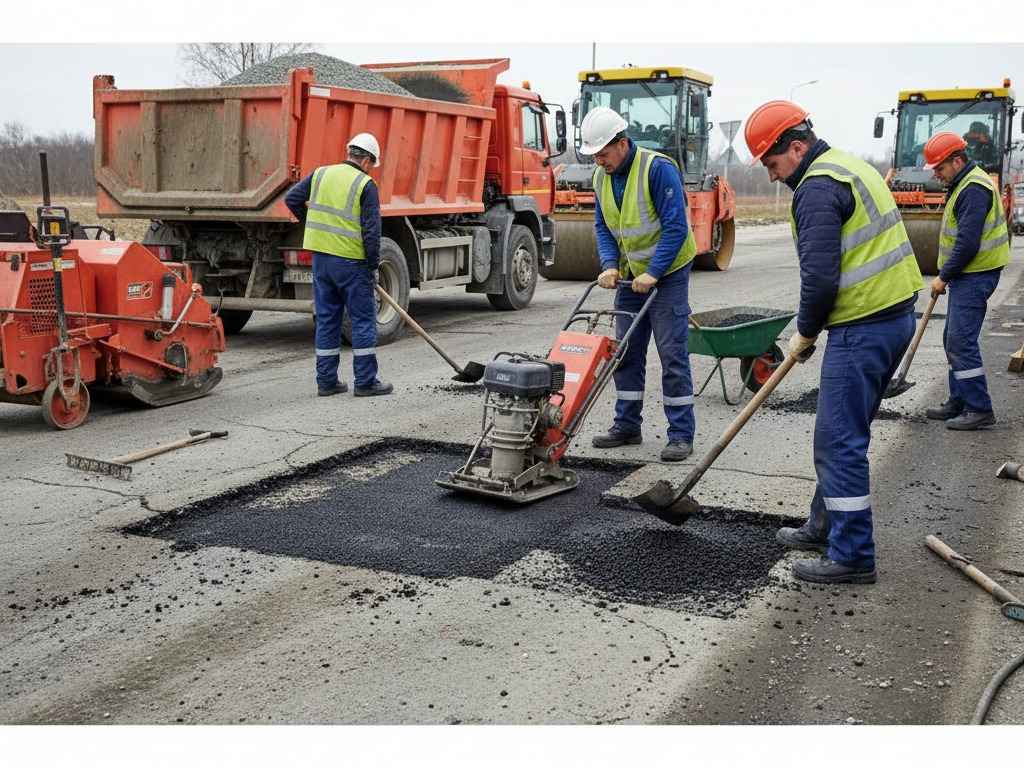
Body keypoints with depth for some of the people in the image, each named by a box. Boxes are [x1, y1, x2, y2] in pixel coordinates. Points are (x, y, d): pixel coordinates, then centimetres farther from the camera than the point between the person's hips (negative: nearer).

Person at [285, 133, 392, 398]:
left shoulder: (321, 174, 8)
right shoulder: (365, 185, -8)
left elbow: (292, 199, 13)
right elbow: (371, 230, -12)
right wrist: (373, 266, -4)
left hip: (321, 257, 6)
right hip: (351, 261, -5)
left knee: (326, 319, 12)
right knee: (363, 319, 4)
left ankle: (326, 381, 15)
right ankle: (366, 382, 6)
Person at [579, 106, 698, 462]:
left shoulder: (659, 168, -19)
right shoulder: (602, 176, 3)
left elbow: (676, 227, -22)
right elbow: (603, 226, 8)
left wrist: (653, 273, -23)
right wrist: (610, 265, -8)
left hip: (667, 273, -7)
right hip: (630, 276, 7)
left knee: (672, 353, -7)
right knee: (626, 352, 9)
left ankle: (681, 434, 0)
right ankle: (627, 425, 20)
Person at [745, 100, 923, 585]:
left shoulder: (817, 188, -15)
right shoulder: (851, 167, 18)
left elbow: (820, 277, -22)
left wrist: (806, 333, -5)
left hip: (863, 328, -11)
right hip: (894, 314, 11)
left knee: (840, 441, -3)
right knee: (842, 433, 20)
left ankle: (851, 557, 4)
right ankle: (826, 526, 33)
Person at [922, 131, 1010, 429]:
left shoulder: (974, 189, -18)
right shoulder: (963, 185, 16)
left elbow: (967, 243, -24)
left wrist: (944, 276, -14)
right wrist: (946, 275, 14)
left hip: (975, 276, -11)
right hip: (966, 275, 11)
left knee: (961, 341, -11)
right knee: (953, 340, 15)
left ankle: (979, 409, -7)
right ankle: (959, 402, 23)